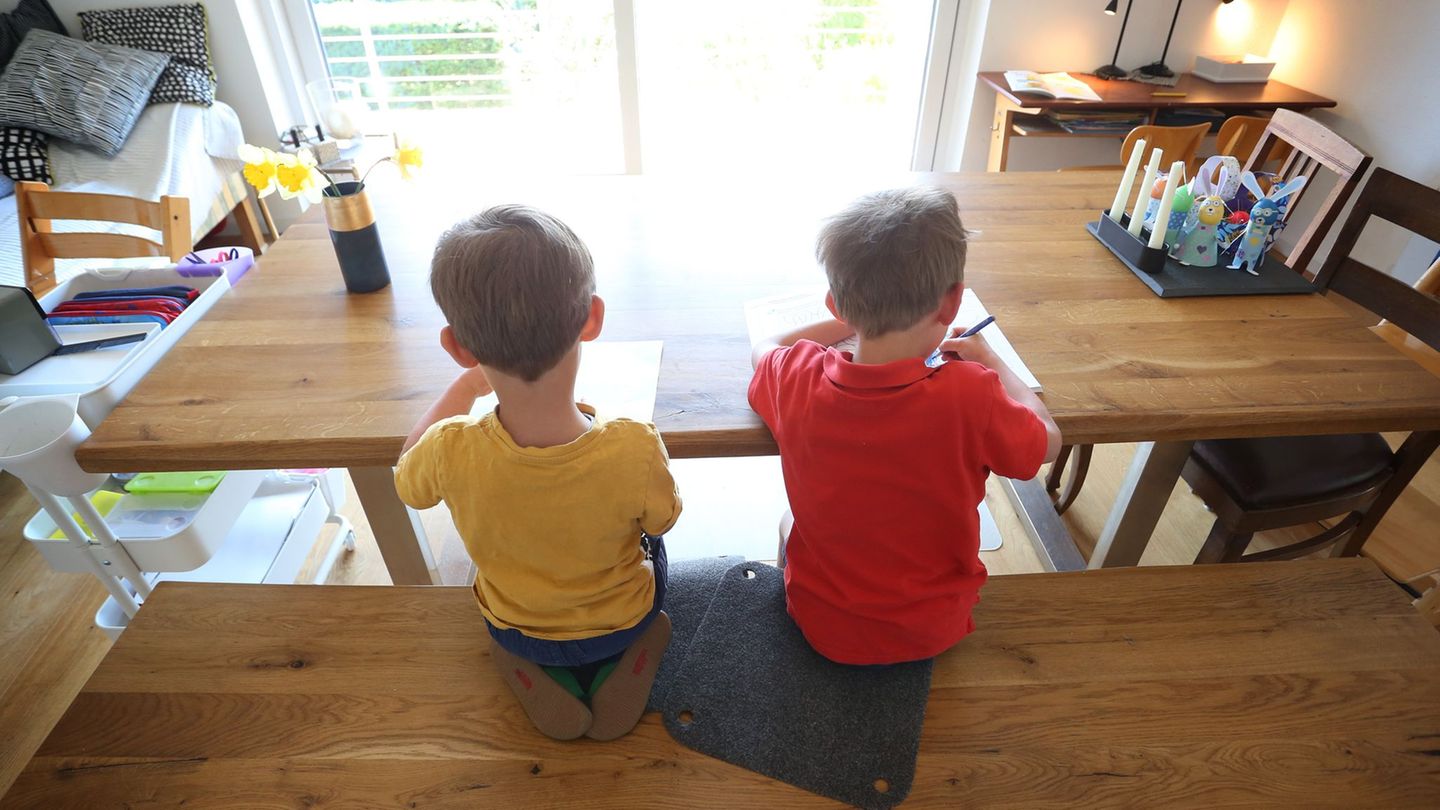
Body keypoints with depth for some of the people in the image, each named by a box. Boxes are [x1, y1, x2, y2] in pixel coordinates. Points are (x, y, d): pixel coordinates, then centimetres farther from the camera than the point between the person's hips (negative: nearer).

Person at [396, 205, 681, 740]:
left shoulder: (449, 452, -36)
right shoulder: (634, 448, -39)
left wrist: (467, 384, 0)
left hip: (516, 630, 1)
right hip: (620, 623, 0)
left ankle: (536, 678, 21)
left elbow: (409, 484, -8)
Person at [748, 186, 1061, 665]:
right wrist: (990, 362, 4)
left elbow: (763, 348, 1)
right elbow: (1047, 443, -8)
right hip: (933, 633, 0)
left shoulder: (796, 380, -26)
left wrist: (852, 322, 7)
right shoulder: (971, 396, -31)